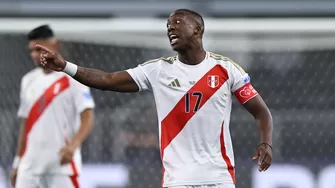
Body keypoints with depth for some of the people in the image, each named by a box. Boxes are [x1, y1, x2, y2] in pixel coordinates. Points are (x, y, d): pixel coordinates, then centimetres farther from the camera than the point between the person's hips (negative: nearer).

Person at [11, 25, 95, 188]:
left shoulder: (72, 79, -5)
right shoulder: (28, 81, 14)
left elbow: (87, 118, -13)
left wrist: (73, 146, -30)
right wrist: (17, 162, 16)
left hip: (62, 164, -6)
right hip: (30, 166, 6)